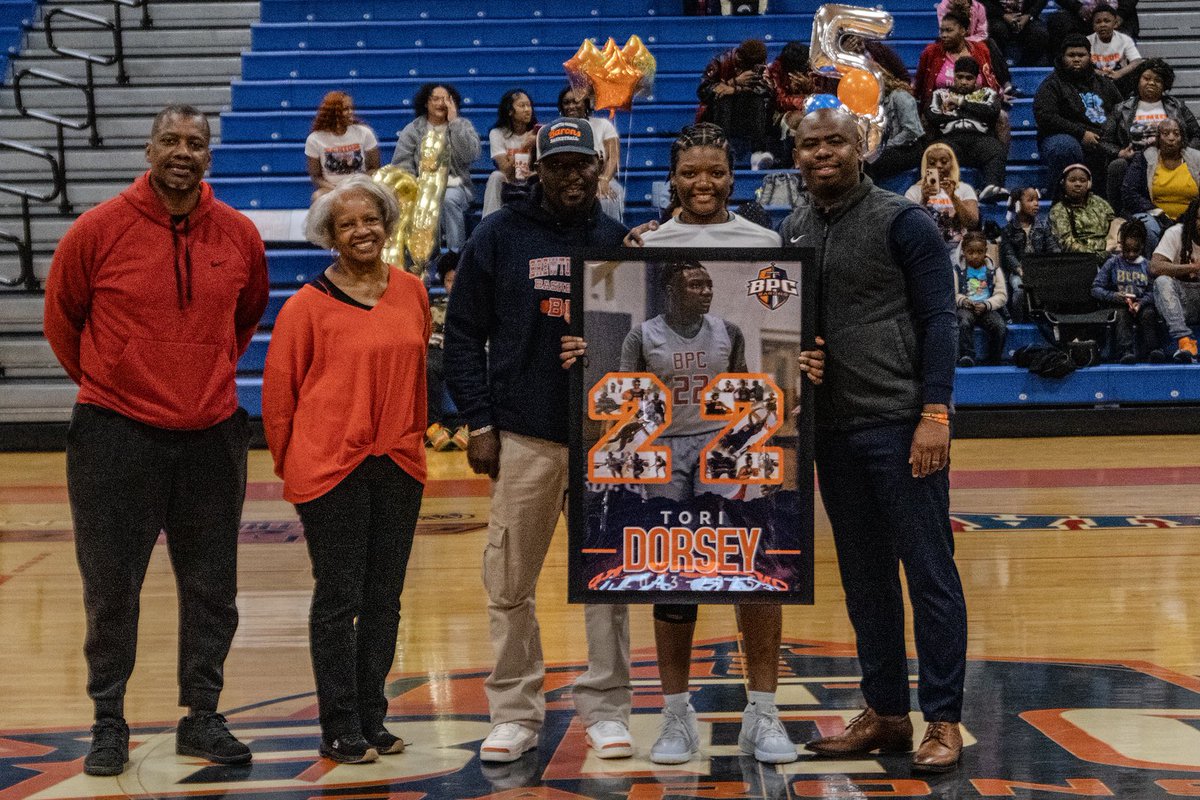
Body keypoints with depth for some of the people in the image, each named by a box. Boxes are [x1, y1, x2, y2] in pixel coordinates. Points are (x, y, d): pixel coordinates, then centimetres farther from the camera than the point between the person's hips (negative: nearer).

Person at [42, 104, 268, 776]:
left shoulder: (239, 235, 2)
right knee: (112, 589, 4)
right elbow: (61, 318, 7)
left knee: (212, 589, 9)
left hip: (211, 436, 3)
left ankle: (202, 717, 22)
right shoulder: (99, 230, -6)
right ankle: (109, 723, 19)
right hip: (116, 434, -3)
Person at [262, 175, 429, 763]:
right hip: (331, 469, -4)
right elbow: (278, 390, -1)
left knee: (385, 599, 10)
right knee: (338, 602, 2)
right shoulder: (308, 305, -6)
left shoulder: (412, 292, 7)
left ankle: (372, 720, 22)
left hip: (399, 468, 5)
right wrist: (292, 465, 2)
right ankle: (340, 731, 11)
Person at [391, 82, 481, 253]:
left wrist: (453, 122, -8)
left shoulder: (463, 125, 10)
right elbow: (402, 166, 5)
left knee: (449, 199, -36)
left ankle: (457, 252, -29)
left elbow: (470, 155, -9)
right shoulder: (412, 130, 11)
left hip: (454, 186, 0)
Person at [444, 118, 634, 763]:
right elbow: (463, 332, 4)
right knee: (509, 583, 3)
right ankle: (514, 712, 15)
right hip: (523, 436, -1)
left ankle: (606, 707, 18)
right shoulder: (500, 236, 4)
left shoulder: (621, 241, 8)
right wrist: (479, 423, -3)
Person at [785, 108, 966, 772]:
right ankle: (885, 713, 22)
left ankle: (943, 722, 5)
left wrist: (935, 412, -16)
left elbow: (938, 318, -8)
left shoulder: (902, 222, -5)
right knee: (864, 575, 12)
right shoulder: (791, 231, 12)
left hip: (901, 423, -6)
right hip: (832, 426, 6)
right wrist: (795, 353, -2)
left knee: (929, 572, -2)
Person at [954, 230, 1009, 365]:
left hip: (987, 309, 1)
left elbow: (1002, 295, 3)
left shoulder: (995, 270, 10)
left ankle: (994, 360, -15)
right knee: (965, 322, -37)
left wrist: (987, 305, -15)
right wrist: (963, 301, -17)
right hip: (965, 309, -1)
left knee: (1000, 326, -28)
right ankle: (966, 357, -36)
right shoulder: (957, 270, 8)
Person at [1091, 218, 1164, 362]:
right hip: (1118, 305, -2)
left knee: (1149, 313, -31)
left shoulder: (1147, 265, 13)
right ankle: (1125, 351, -52)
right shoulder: (1113, 263, 9)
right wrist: (1114, 296, -16)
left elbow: (1153, 292, 4)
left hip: (1142, 304, 2)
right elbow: (1096, 289, 2)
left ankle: (1151, 350, -43)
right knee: (1122, 314, -34)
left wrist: (1141, 303, -17)